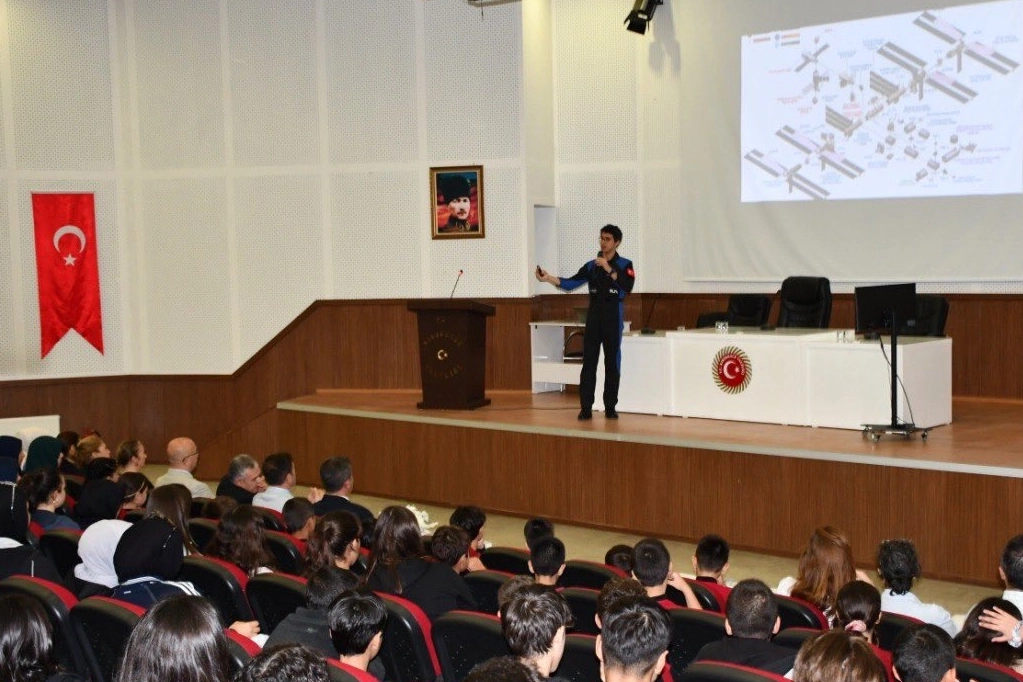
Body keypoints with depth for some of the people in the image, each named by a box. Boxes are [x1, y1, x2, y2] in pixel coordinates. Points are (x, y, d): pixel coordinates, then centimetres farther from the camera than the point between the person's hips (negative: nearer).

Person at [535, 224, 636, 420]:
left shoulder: (624, 264, 2)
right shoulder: (591, 266, 10)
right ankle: (586, 407, -3)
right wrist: (548, 278, -12)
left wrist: (608, 269, -19)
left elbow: (627, 287, -15)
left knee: (612, 363, 2)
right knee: (589, 363, -3)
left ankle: (610, 407, 9)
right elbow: (571, 283, 1)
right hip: (593, 316, 2)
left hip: (613, 317, -2)